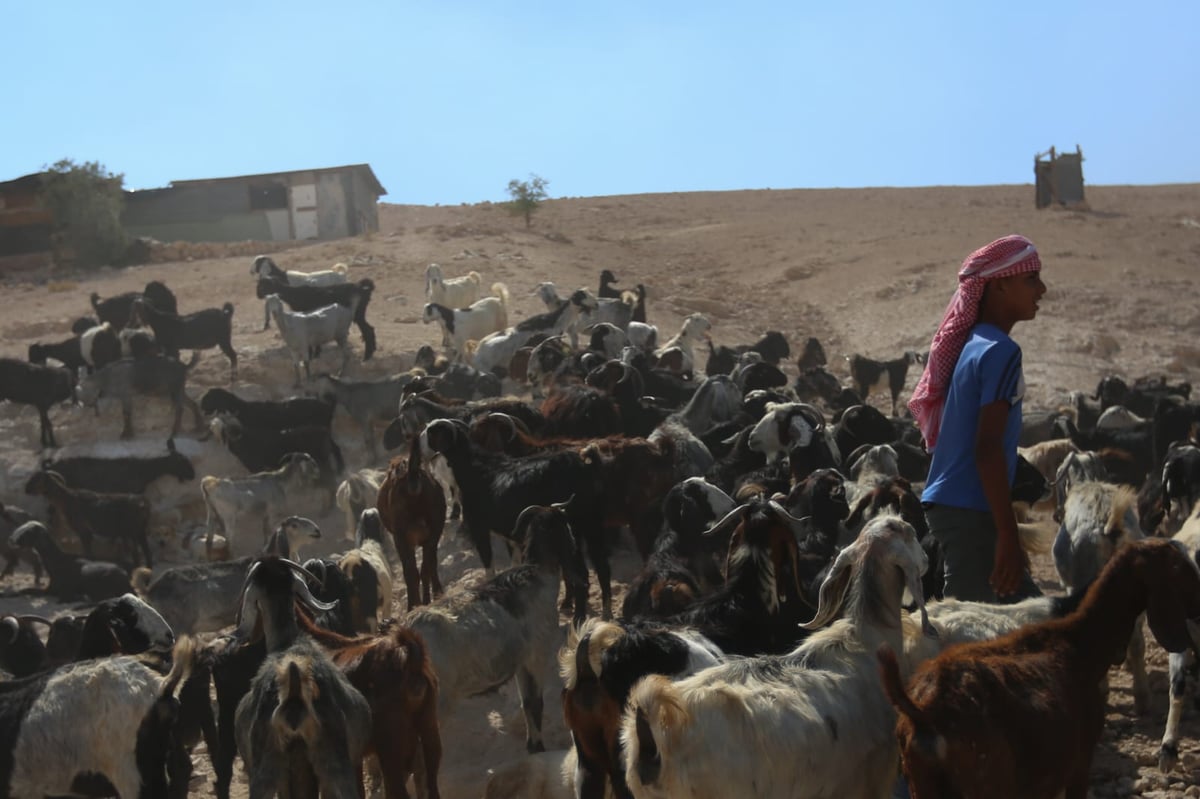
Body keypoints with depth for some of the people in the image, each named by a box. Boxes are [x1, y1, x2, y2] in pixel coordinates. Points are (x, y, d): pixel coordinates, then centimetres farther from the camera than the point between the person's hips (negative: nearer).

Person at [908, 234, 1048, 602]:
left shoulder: (973, 345, 15)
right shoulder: (999, 352, -13)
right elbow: (988, 450, -20)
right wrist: (1008, 537, -21)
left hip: (949, 504, 10)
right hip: (970, 513, -10)